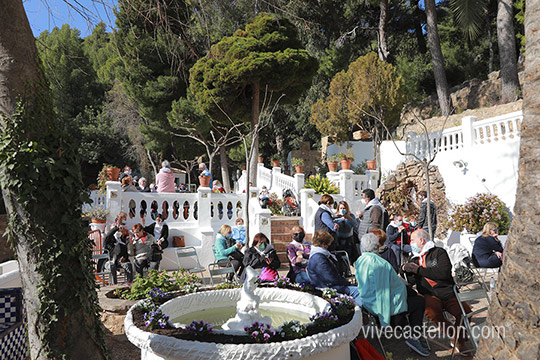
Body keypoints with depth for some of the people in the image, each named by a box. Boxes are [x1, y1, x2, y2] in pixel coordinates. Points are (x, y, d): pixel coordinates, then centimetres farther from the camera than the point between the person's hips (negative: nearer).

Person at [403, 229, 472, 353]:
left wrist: (418, 270, -10)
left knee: (465, 312, -25)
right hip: (430, 295, 1)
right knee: (431, 310, -32)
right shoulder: (415, 260, 20)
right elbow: (411, 281, 12)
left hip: (448, 293, -1)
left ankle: (460, 339, 4)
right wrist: (407, 270, -8)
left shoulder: (439, 252, 6)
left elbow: (444, 273, -11)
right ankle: (453, 335, -8)